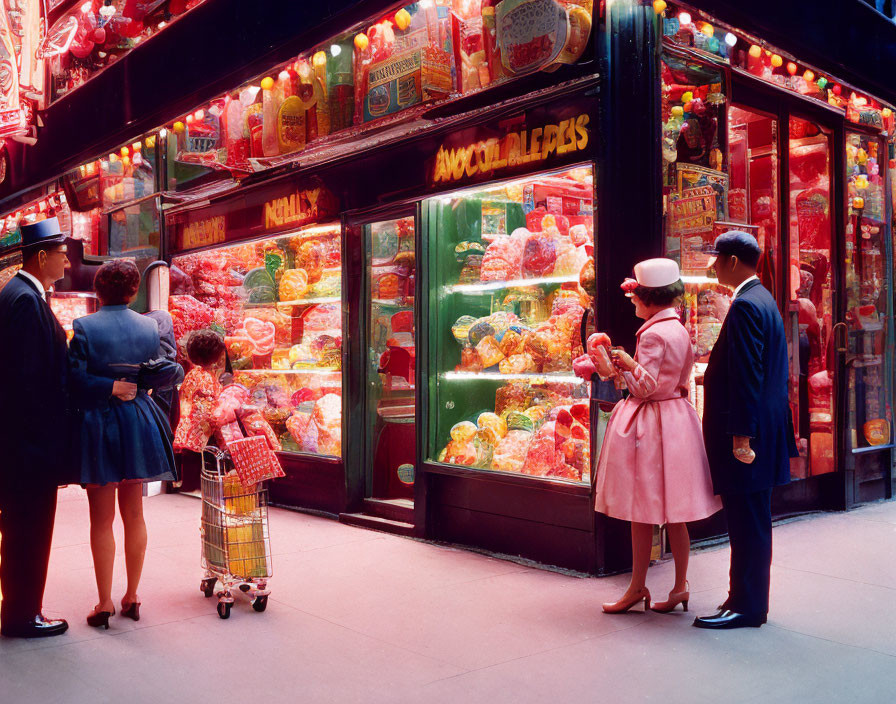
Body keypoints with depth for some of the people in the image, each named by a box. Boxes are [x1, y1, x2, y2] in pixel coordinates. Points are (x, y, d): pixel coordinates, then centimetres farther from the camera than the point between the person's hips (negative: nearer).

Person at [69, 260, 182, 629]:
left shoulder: (85, 327, -9)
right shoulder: (150, 327, 1)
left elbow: (75, 380, -16)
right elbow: (165, 373, -2)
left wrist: (112, 387, -6)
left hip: (97, 426, -3)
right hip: (138, 425, 3)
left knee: (102, 519, 6)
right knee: (134, 515, 13)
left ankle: (104, 603, 12)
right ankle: (131, 597, 21)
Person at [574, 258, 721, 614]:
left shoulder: (653, 334, -16)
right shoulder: (679, 330, 11)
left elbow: (645, 386, -17)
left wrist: (625, 363, -2)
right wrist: (622, 368, 16)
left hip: (649, 426, -9)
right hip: (676, 421, 9)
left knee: (642, 511, 0)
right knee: (673, 513, 12)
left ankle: (638, 587, 9)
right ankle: (680, 586, 18)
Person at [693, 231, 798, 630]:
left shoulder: (745, 305, -17)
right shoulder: (763, 300, 16)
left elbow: (747, 375, -22)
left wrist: (741, 435, -22)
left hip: (747, 435, -11)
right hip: (763, 429, 11)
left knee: (747, 524, -2)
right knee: (752, 520, 16)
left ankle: (746, 608, 7)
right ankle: (748, 599, 27)